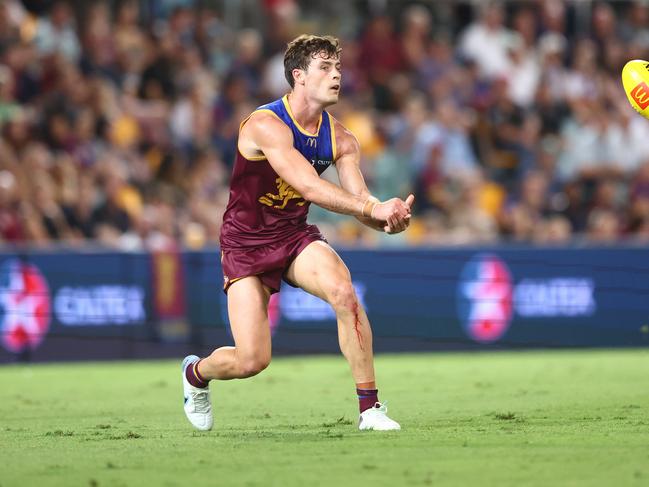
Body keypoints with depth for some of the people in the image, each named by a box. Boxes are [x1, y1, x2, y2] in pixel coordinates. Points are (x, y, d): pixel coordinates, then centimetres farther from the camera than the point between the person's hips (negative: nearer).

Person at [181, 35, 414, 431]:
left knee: (344, 292, -28)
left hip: (296, 235, 4)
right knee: (252, 361, -10)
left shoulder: (340, 139, -3)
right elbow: (309, 187, -33)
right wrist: (371, 209, -41)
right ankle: (196, 373, 28)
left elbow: (359, 197, -11)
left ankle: (370, 408, -20)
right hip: (246, 244, -4)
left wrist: (387, 216, -34)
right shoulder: (266, 125, -23)